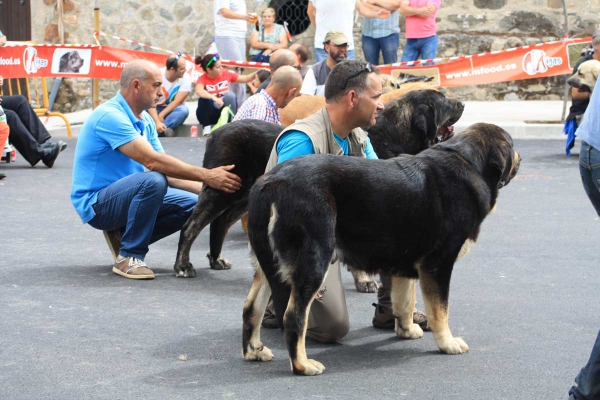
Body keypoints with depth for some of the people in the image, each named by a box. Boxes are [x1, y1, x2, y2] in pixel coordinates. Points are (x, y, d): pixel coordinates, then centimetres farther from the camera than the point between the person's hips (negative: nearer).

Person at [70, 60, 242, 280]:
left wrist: (205, 188, -9)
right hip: (95, 203, -9)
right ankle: (128, 257, -20)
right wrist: (206, 176, -31)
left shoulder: (145, 120, 9)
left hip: (125, 194, 9)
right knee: (153, 181, -34)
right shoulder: (110, 116, -21)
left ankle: (123, 236, 9)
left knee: (192, 204, -4)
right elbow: (152, 161, -30)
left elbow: (168, 171, 6)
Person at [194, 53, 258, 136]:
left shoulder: (226, 74, -4)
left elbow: (245, 79, 6)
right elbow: (199, 91, -40)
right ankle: (206, 128, -22)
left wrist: (256, 74, -14)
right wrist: (213, 97, -56)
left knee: (230, 95, -25)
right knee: (204, 98, -31)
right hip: (209, 114, -3)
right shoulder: (202, 79, -16)